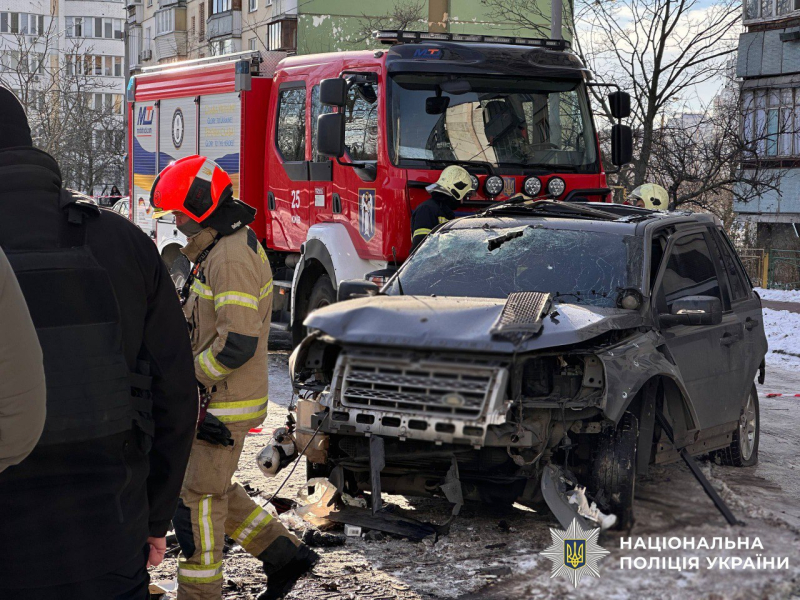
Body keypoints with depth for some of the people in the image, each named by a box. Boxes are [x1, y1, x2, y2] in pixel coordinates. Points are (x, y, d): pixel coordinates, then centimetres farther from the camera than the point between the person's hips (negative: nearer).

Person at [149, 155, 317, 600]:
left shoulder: (231, 256, -22)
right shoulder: (222, 249, 12)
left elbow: (238, 342, -28)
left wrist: (189, 377, -17)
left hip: (223, 405, -10)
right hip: (214, 397, 10)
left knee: (199, 497, 1)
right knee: (211, 487, 19)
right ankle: (285, 553, 23)